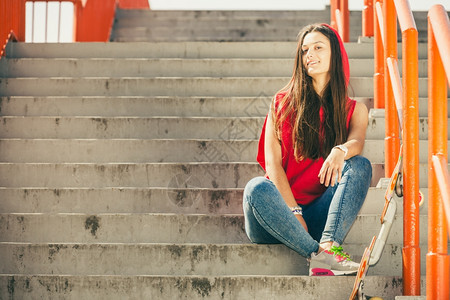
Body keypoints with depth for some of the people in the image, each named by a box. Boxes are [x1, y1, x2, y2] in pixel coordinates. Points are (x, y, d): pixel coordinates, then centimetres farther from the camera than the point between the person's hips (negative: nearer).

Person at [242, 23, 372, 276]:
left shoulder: (354, 110, 14)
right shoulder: (283, 102, 11)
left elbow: (357, 141, -9)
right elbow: (272, 162, 0)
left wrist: (341, 151, -35)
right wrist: (294, 213, -13)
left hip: (319, 215, 1)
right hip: (282, 212, 0)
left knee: (360, 165, -22)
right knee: (256, 188, -32)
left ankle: (329, 244, -40)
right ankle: (318, 253, -38)